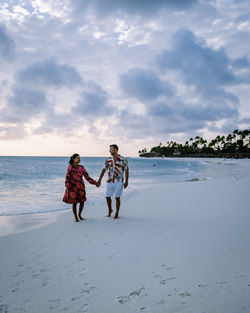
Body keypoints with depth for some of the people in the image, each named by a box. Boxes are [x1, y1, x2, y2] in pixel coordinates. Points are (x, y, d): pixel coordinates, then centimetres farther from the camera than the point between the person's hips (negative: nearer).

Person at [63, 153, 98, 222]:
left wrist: (95, 183, 0)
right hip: (73, 188, -4)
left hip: (81, 187, 4)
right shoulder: (70, 167, -10)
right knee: (74, 203, 0)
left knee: (82, 202, 6)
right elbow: (67, 178, -11)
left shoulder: (82, 168, 3)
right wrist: (68, 189, -16)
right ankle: (76, 217, 21)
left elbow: (87, 177, 6)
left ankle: (79, 215, 33)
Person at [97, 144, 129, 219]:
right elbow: (104, 170, 6)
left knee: (117, 198, 0)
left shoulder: (123, 159, -7)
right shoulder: (108, 159, 3)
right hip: (110, 181, 3)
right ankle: (110, 210, 30)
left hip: (119, 181, -3)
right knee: (108, 197, 4)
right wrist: (99, 180, 4)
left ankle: (117, 214, 16)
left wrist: (126, 182, -4)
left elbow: (126, 171, -1)